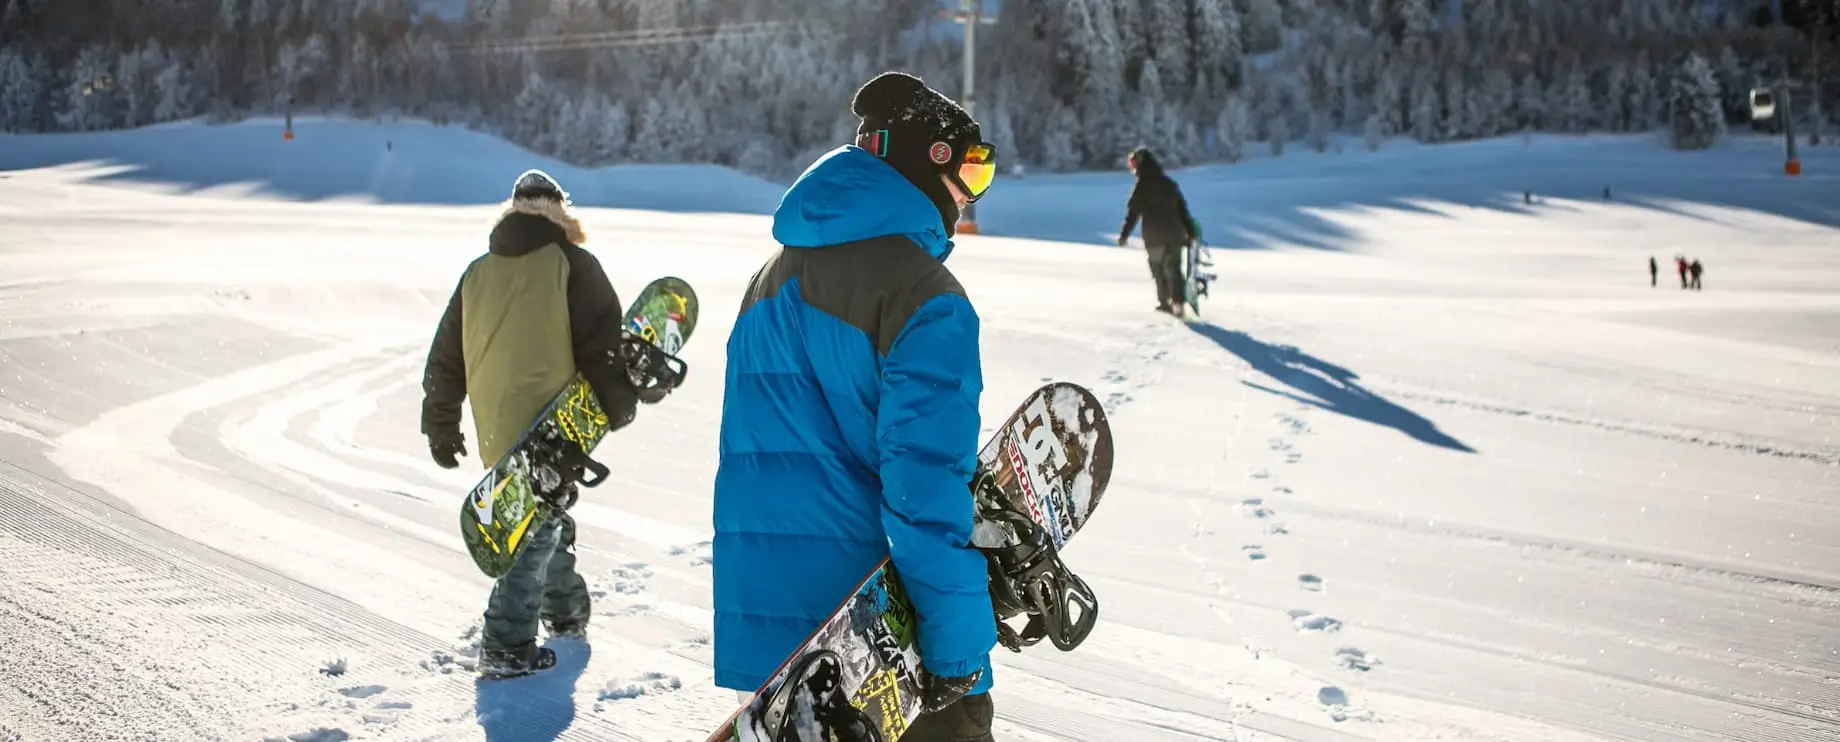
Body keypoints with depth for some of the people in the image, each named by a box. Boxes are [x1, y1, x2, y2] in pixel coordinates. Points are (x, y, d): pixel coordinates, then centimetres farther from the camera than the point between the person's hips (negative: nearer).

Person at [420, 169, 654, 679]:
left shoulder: (478, 273, 11)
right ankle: (506, 646, -9)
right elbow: (602, 342, -8)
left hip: (496, 431, 6)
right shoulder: (571, 265, -4)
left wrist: (441, 426, 23)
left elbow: (446, 358, 15)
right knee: (540, 528, -3)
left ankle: (564, 610, 38)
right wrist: (619, 406, 5)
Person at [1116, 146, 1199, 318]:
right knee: (1173, 268, 3)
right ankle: (1177, 302, -13)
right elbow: (1183, 210, 12)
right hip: (1175, 235, 4)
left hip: (1154, 237, -4)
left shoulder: (1142, 186, -7)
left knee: (1158, 268, 11)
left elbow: (1133, 213, -9)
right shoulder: (1170, 184, 10)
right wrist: (1191, 233, 16)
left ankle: (1164, 302, 13)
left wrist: (1124, 234, -3)